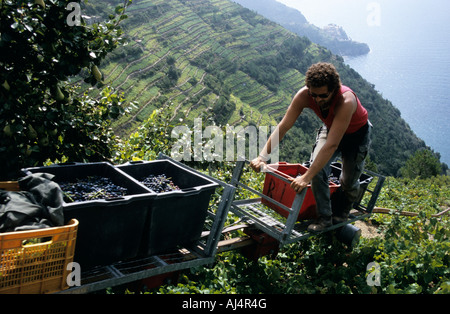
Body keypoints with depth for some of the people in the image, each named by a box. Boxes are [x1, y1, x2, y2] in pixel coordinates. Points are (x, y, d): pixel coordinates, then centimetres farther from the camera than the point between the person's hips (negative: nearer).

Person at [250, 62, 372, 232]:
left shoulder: (346, 101, -43)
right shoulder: (304, 95, -30)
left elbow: (332, 145, -47)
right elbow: (283, 127, -26)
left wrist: (306, 178, -49)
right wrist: (262, 157, -33)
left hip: (357, 132, -3)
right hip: (330, 128, 3)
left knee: (349, 180, 0)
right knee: (317, 168, -17)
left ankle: (341, 213, 32)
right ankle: (324, 217, 1)